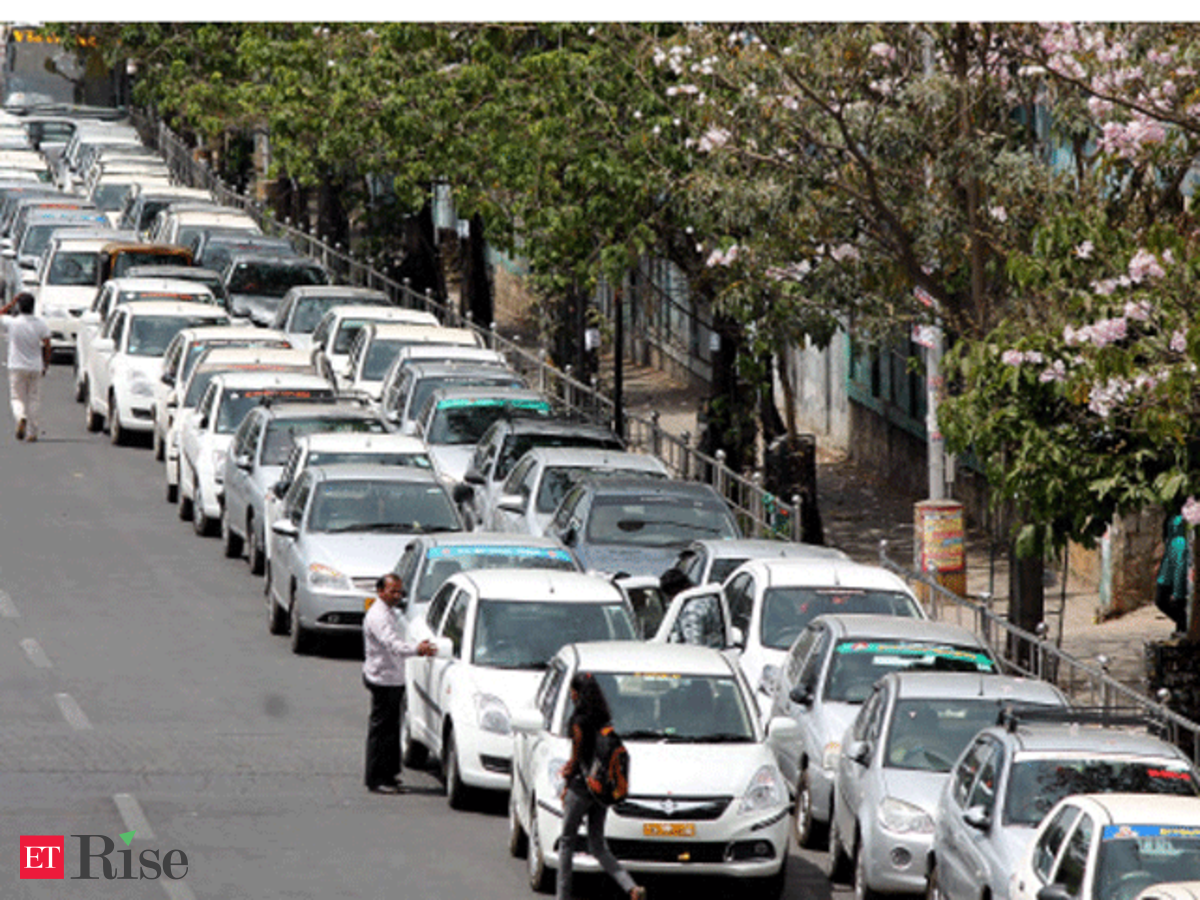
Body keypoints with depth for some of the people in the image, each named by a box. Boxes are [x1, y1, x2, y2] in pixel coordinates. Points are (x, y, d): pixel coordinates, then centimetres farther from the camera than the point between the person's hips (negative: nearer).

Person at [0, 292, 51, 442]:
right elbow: (46, 346, -3)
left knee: (17, 398, 7)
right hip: (35, 368, 1)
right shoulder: (41, 324, -7)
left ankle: (21, 417, -23)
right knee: (34, 400, 10)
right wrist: (46, 365, 8)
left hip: (17, 368, -1)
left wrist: (13, 302, 7)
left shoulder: (12, 323, -10)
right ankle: (32, 432, 10)